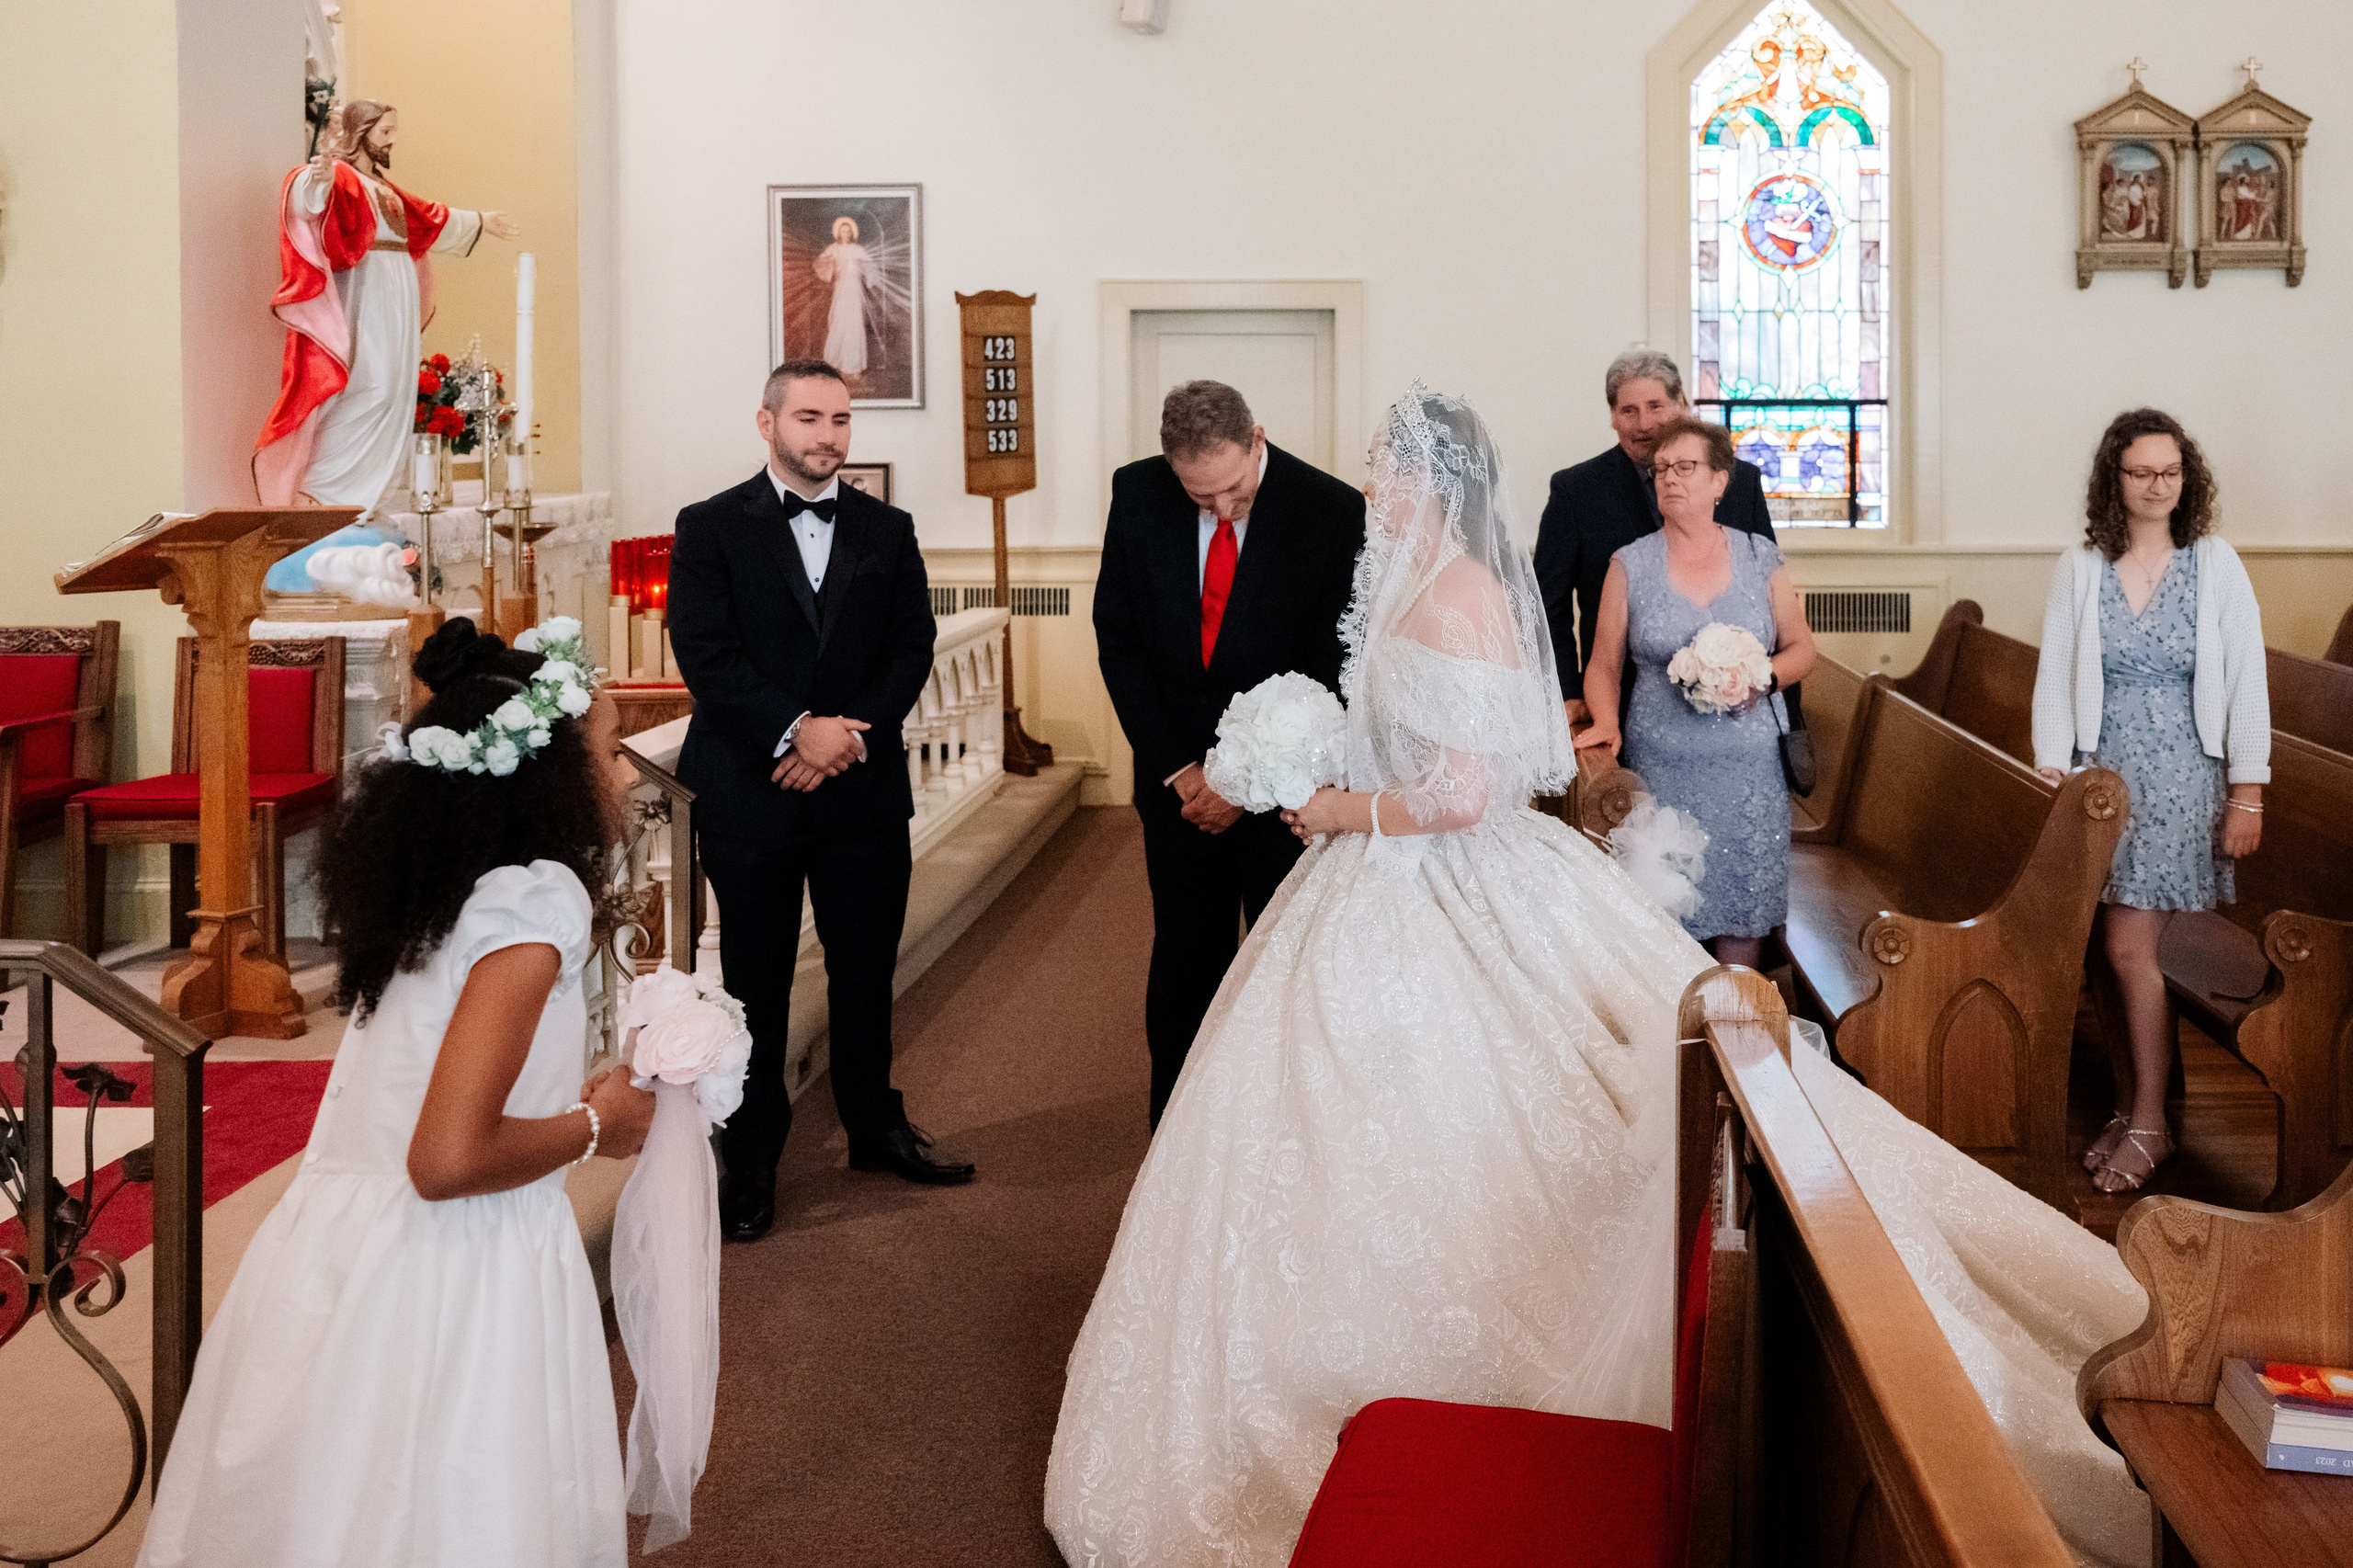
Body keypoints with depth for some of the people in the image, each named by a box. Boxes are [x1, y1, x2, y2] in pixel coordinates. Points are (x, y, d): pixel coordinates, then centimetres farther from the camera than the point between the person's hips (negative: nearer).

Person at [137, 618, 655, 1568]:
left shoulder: (433, 889, 10)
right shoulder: (536, 898, -16)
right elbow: (449, 1158, -23)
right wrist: (595, 1125, -7)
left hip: (337, 1262, 8)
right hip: (452, 1289, -8)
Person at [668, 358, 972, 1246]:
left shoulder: (888, 531, 8)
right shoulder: (711, 529, -1)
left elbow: (912, 647, 2)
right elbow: (705, 654, -10)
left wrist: (848, 734, -12)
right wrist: (795, 731, -19)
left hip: (863, 787, 3)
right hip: (751, 793, -3)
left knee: (867, 971, 13)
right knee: (755, 983, 6)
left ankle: (875, 1127, 31)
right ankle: (750, 1160, 19)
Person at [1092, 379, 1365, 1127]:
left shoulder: (1333, 511, -14)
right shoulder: (1137, 493, -5)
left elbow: (1333, 670, -10)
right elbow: (1118, 642, 0)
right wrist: (1175, 768, -6)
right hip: (1180, 779, 2)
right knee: (1185, 963, 10)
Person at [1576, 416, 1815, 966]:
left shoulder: (1760, 558, 6)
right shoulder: (1631, 565, 3)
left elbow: (1802, 649, 12)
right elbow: (1603, 664, 5)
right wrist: (1606, 721, -13)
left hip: (1750, 771, 1)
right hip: (1662, 771, -1)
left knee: (1742, 920, 3)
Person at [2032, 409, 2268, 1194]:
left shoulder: (2215, 565, -1)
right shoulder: (2080, 569, 3)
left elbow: (2247, 683, -1)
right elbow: (2053, 679, 4)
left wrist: (2248, 793, -4)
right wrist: (2051, 772, -5)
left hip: (2180, 777, -2)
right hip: (2100, 774, 3)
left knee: (2129, 946, -9)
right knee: (2106, 951, 4)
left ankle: (2149, 1122, 5)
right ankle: (2126, 1106, 19)